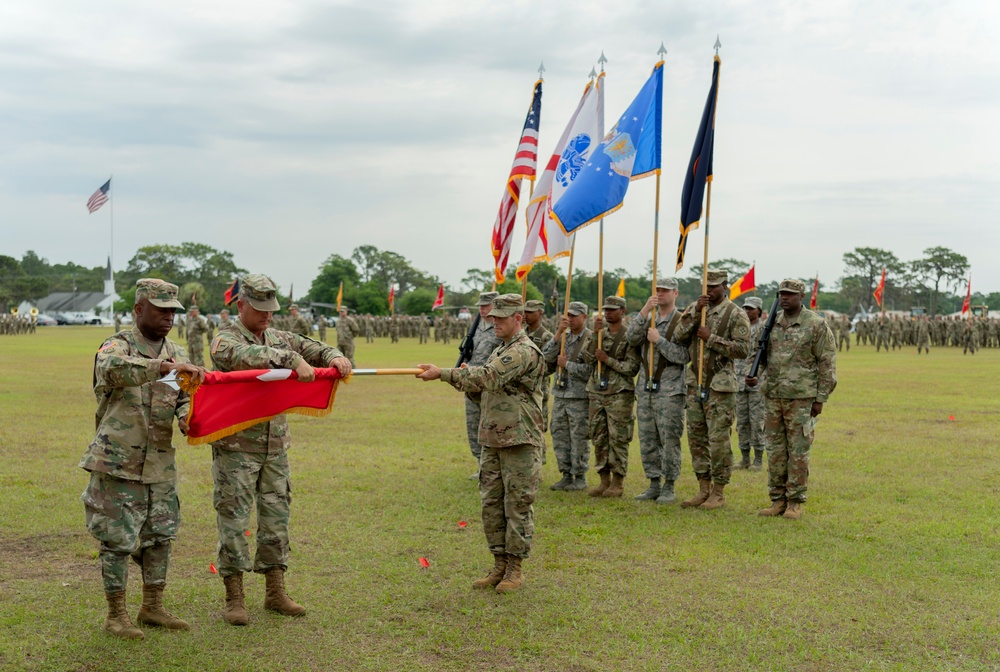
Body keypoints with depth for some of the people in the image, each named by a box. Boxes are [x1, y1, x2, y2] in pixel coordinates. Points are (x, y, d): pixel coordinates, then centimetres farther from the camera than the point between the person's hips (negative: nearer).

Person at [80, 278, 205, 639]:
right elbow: (113, 369, -32)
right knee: (118, 540, 0)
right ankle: (116, 615, 12)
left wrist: (186, 417, -16)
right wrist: (165, 367, -44)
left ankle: (152, 607, 25)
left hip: (160, 464, 6)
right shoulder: (118, 346, -9)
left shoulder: (177, 353, 11)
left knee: (160, 536, 12)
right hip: (117, 461, -6)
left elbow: (185, 397, 8)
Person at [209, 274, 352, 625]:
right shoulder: (225, 341, -8)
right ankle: (234, 598, 7)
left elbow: (316, 349, 10)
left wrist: (334, 357, -13)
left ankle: (276, 593, 20)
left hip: (275, 447, 6)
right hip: (237, 447, -6)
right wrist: (293, 359, -39)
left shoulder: (279, 338, 12)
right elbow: (249, 356, -29)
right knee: (234, 519, -1)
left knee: (276, 517, 10)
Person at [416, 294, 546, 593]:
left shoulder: (525, 352, -15)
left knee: (517, 506, 0)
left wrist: (442, 373, -27)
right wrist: (461, 379, -1)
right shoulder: (500, 351, 17)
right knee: (491, 504, 10)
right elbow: (484, 389, 20)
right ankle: (499, 565, 20)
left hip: (520, 443, -9)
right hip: (492, 441, 9)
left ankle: (515, 568, 8)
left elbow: (487, 377, -26)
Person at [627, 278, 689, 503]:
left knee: (669, 440, -3)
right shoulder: (648, 319, 13)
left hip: (670, 391, -6)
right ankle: (654, 485, 17)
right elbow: (632, 338, -6)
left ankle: (669, 487, 4)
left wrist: (659, 340, -15)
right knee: (647, 440, 8)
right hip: (645, 390, 6)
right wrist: (645, 312, -14)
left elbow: (683, 356, -12)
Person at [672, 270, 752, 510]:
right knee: (696, 438, 10)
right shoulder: (695, 309, 10)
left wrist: (711, 338, -17)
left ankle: (718, 493, 5)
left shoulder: (736, 315, -6)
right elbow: (678, 336, -2)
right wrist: (695, 312, -13)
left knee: (718, 440, -3)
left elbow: (743, 349, -14)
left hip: (720, 387, -6)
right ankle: (704, 489, 19)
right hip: (695, 384, 6)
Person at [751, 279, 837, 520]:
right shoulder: (772, 323, 9)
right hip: (773, 396, 5)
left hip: (802, 397, -5)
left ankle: (795, 502, 8)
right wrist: (752, 374, -2)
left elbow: (827, 363, -5)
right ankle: (778, 500, 15)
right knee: (775, 450, 7)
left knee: (798, 450, 0)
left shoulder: (816, 324, -6)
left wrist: (820, 398, -8)